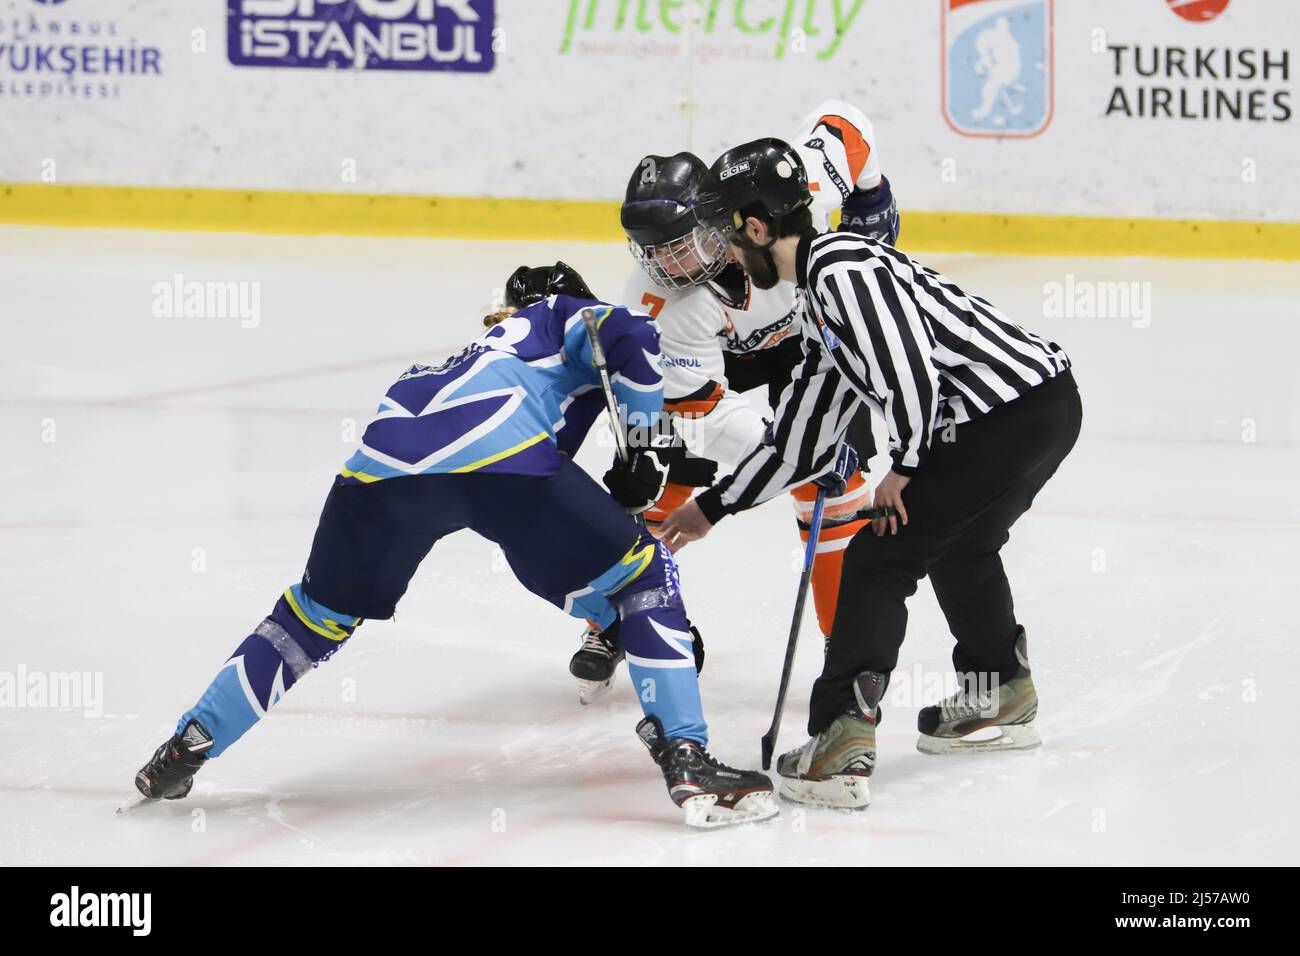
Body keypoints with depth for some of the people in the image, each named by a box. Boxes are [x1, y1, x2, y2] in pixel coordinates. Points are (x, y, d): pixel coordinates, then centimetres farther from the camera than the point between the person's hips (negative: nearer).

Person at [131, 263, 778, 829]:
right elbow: (632, 342, 7)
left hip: (383, 459, 5)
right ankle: (687, 762, -1)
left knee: (319, 615, 27)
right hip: (497, 449, -5)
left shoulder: (497, 339, 45)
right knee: (644, 574, 10)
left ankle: (184, 751, 29)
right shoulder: (569, 316, 31)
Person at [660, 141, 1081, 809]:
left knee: (879, 559, -6)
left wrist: (905, 467, -10)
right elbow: (800, 441, 26)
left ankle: (842, 745, -11)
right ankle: (999, 694, 49)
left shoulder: (843, 266, -11)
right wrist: (712, 508, 30)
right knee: (959, 543, 32)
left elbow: (911, 370, -22)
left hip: (1015, 413, -10)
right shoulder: (821, 305, 21)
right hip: (1048, 405, 10)